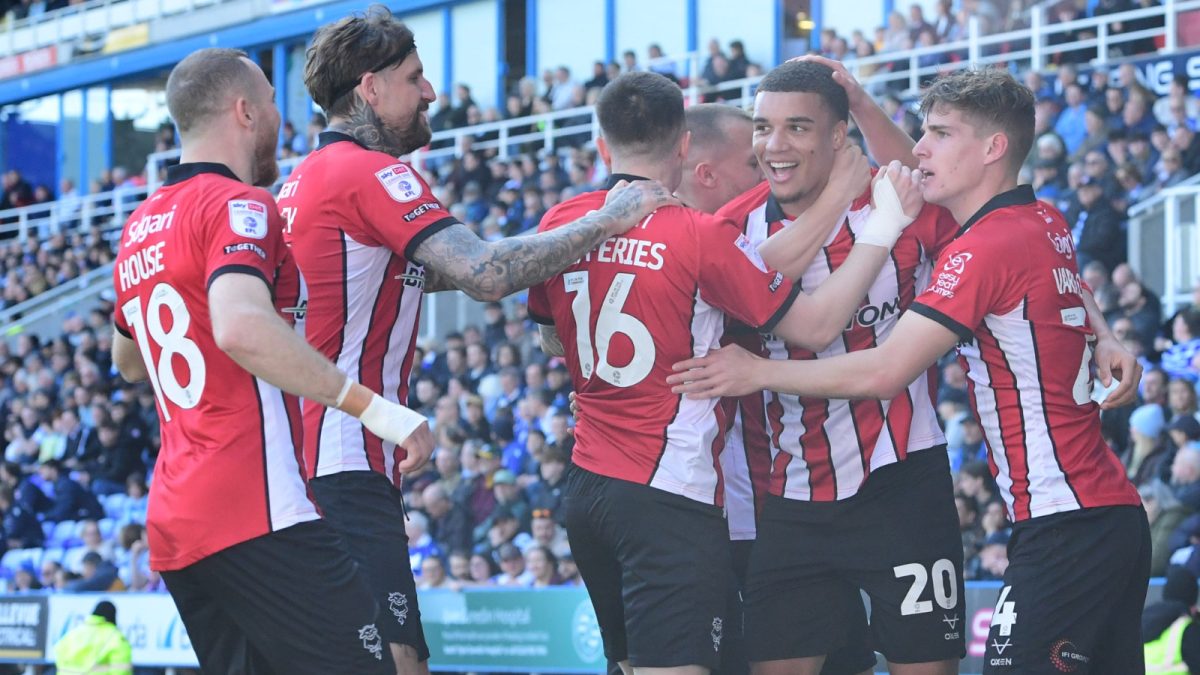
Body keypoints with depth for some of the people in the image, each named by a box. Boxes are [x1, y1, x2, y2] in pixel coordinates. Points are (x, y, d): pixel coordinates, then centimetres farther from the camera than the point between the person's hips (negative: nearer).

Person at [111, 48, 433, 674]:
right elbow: (242, 329, -26)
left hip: (171, 523, 9)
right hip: (255, 513, -9)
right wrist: (371, 405, -23)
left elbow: (128, 361, 37)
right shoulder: (237, 204, -6)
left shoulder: (138, 227, 20)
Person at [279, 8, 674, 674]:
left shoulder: (301, 179, 19)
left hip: (305, 462, 10)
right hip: (349, 466, -10)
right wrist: (606, 220, -12)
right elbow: (485, 275, -22)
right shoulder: (372, 173, -11)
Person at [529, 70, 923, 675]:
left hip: (587, 485, 7)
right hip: (671, 497, -7)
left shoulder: (559, 225, 5)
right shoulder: (701, 236, -13)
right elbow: (815, 326, -8)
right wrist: (883, 226, 0)